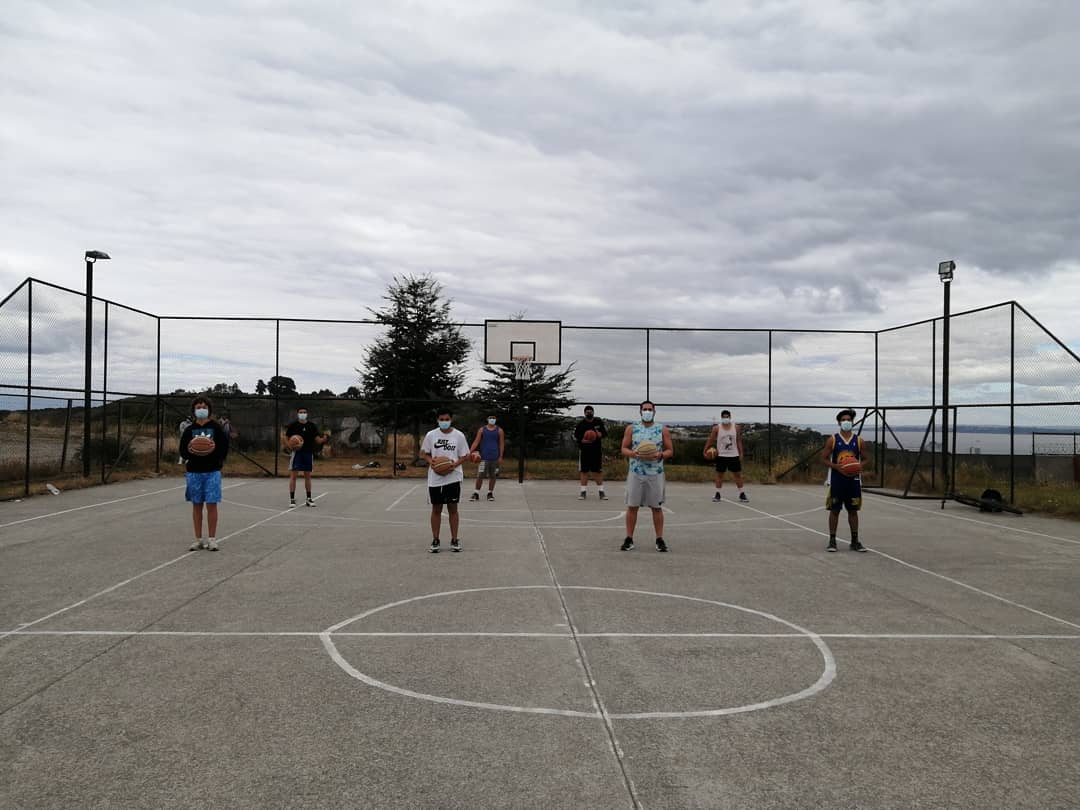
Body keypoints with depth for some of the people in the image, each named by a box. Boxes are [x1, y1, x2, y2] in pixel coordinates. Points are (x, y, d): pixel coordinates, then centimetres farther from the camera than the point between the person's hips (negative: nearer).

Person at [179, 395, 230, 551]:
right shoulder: (189, 430, 5)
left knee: (211, 505, -4)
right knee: (196, 505, 7)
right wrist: (191, 452, -15)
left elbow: (224, 448, 1)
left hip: (212, 471, -2)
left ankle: (212, 539, 5)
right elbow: (183, 451, 5)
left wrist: (214, 449, -17)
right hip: (194, 472, 2)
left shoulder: (216, 428, 1)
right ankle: (198, 540, 15)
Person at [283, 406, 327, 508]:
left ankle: (309, 499, 18)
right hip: (296, 453, -3)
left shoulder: (312, 425, 4)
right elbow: (286, 438, 1)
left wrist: (323, 439, -19)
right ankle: (292, 499, 0)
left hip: (308, 453, 3)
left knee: (308, 476, 9)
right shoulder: (292, 425, -2)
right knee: (293, 475, -5)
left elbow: (317, 440, 3)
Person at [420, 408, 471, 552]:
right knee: (436, 509, 7)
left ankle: (454, 540, 15)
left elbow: (464, 456, 2)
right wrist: (431, 461, -12)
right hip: (435, 479, 1)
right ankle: (435, 540, 16)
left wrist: (454, 465, -16)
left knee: (452, 508, 6)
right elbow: (423, 453, 8)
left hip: (453, 477, -1)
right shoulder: (431, 435, 0)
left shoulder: (459, 435, -2)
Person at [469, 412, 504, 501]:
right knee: (480, 475, -4)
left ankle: (490, 493, 16)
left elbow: (501, 444, 4)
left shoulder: (499, 430, 4)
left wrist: (501, 456, -4)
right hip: (484, 457, -1)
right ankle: (476, 493, 3)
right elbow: (476, 442, 1)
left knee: (493, 476, 5)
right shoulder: (482, 430, 5)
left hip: (495, 457, 1)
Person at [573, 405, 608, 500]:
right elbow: (575, 438, 0)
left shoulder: (599, 422, 5)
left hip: (597, 450, 1)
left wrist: (599, 434, -12)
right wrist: (583, 441, -19)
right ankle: (583, 491, 8)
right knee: (584, 471, 2)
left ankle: (601, 491, 10)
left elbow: (605, 432, 11)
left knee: (598, 471, 4)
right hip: (584, 451, -1)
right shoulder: (580, 424, 0)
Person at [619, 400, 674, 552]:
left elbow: (670, 451, 4)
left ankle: (660, 539, 11)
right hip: (636, 473, 0)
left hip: (656, 474, 0)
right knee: (632, 506, 2)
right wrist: (634, 454, -16)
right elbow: (624, 449, 4)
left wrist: (660, 455, -16)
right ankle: (629, 539, 10)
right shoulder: (631, 429, 4)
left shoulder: (663, 430, 3)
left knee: (657, 507, 3)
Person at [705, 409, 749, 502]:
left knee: (738, 474, 5)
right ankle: (717, 494, 12)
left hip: (734, 455, 2)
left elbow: (739, 441, 7)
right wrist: (705, 451, -13)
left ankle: (741, 494, 13)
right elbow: (710, 440, -2)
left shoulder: (736, 427, 2)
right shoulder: (716, 428, -5)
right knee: (719, 474, 4)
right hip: (721, 455, -1)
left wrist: (741, 453, 3)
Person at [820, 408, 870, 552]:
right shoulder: (832, 440, -2)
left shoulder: (859, 441, 4)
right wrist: (836, 466, -18)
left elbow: (866, 459, 9)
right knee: (834, 510, 2)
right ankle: (832, 541, 10)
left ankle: (855, 541, 17)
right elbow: (824, 459, -2)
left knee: (853, 511, 8)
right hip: (836, 479, -2)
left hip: (853, 479, 2)